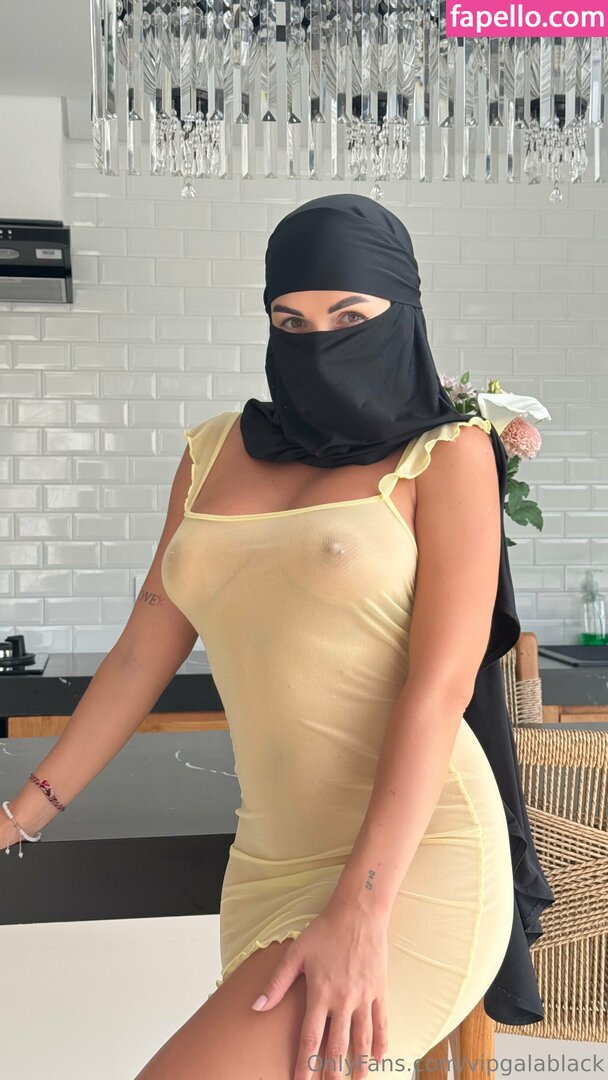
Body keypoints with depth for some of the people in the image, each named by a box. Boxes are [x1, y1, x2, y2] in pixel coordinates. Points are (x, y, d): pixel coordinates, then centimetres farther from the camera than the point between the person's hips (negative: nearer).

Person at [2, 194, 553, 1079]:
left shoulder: (446, 452, -3)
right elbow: (144, 648, 12)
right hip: (267, 867, 5)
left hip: (413, 867, -5)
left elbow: (441, 684, -12)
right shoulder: (215, 452, 10)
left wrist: (358, 913, -19)